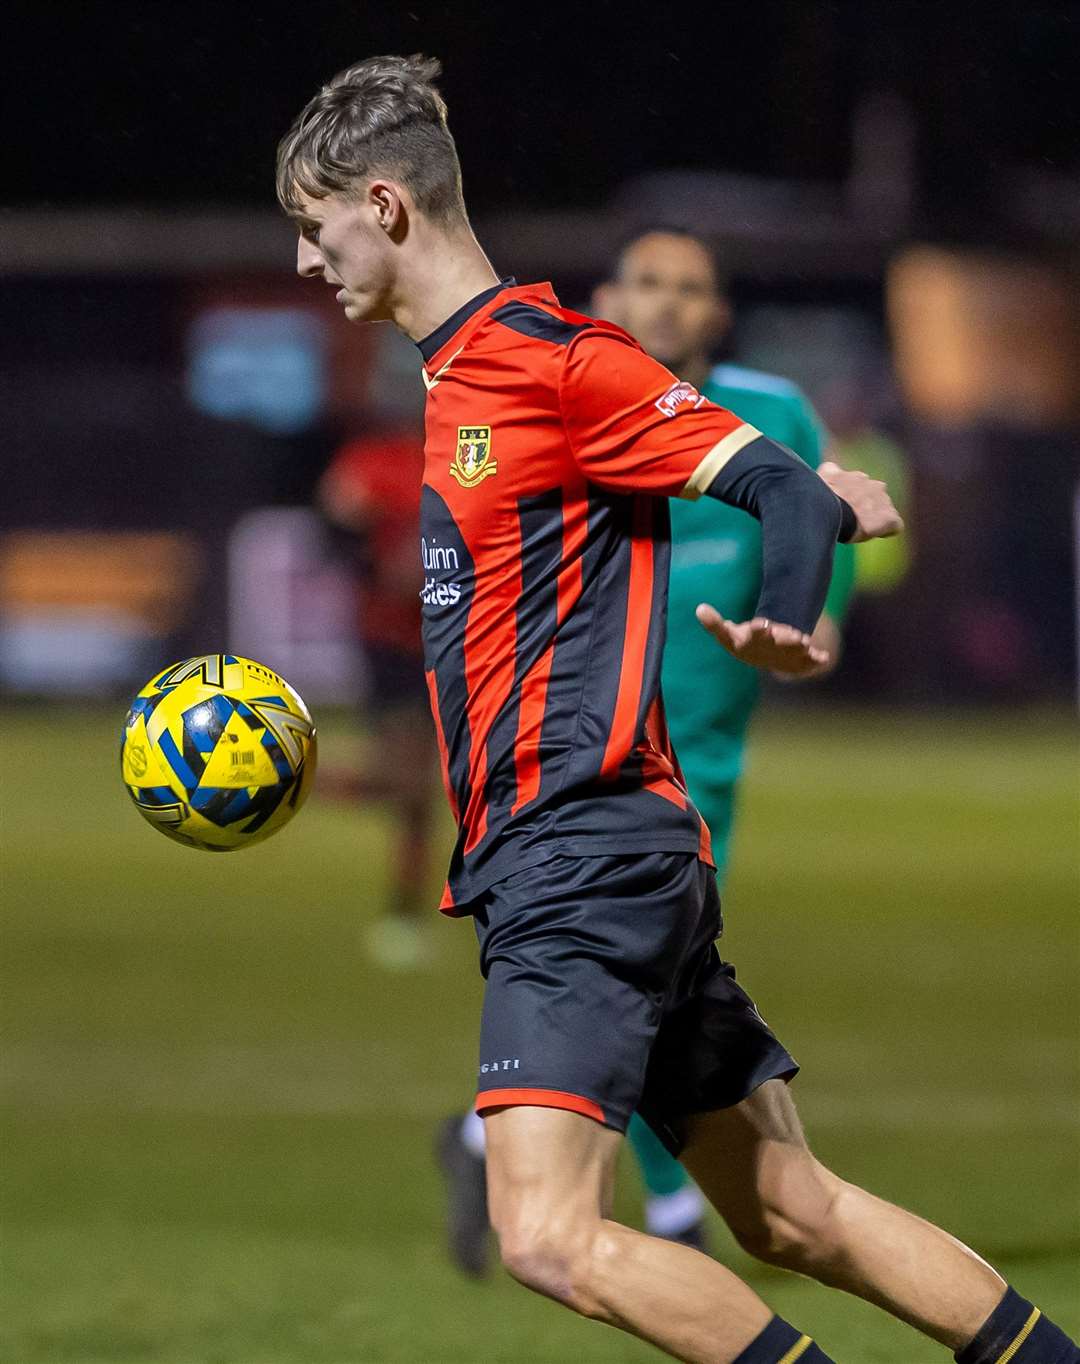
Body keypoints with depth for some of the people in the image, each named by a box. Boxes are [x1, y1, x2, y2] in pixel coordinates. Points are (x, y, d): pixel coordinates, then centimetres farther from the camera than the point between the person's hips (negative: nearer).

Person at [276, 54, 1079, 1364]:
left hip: (586, 854, -10)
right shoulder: (438, 384, 17)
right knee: (792, 1218, 10)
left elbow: (789, 491, -17)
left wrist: (788, 629, -31)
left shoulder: (550, 355, -10)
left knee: (549, 1237, -20)